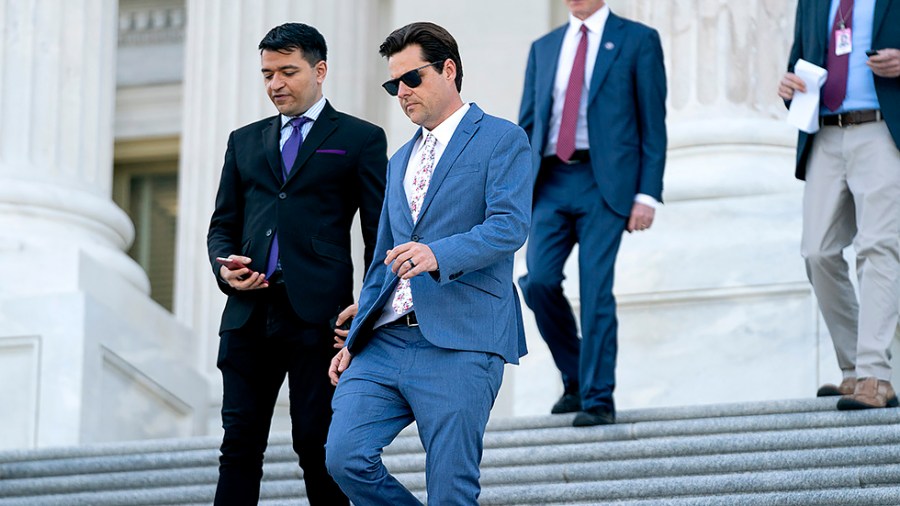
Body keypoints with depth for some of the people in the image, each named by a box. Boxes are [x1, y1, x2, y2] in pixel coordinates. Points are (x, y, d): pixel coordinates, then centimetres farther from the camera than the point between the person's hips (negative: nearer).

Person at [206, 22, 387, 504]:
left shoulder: (360, 139, 6)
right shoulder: (245, 141, 20)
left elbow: (380, 236, 4)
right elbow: (222, 226, 22)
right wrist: (225, 268, -1)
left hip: (317, 316, -4)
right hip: (249, 314, 4)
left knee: (318, 445, -4)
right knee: (239, 446, 0)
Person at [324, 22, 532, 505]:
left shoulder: (500, 139, 3)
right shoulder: (400, 160, 26)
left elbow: (510, 226, -11)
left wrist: (439, 256, -27)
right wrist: (354, 341, 17)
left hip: (458, 343, -6)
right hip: (386, 341, 6)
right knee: (345, 457, -10)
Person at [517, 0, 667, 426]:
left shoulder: (637, 41, 5)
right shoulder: (543, 48, 18)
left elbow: (653, 123, 1)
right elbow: (527, 124, 18)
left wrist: (647, 194, -7)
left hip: (604, 183, -4)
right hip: (550, 183, 4)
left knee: (596, 290, -9)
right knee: (538, 280, -9)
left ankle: (598, 399, -1)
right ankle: (574, 378, 12)